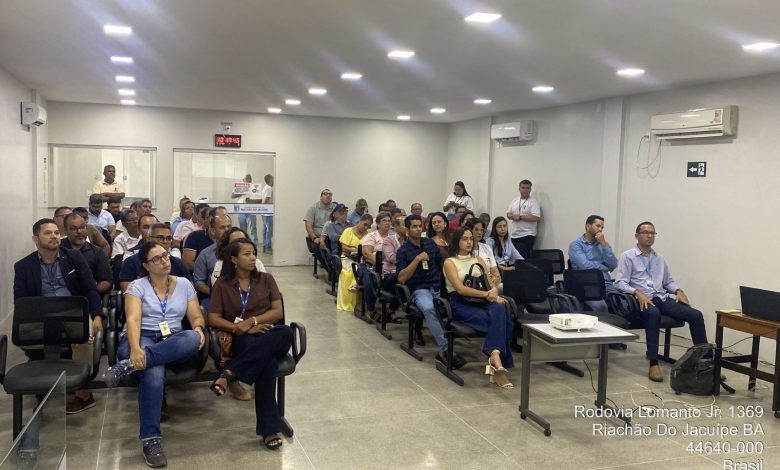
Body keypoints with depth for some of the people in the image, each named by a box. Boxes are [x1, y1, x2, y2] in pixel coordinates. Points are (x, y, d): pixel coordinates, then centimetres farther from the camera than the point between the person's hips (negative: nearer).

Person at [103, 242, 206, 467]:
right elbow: (133, 319, -13)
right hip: (140, 339, -3)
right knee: (154, 373, -38)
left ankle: (127, 366, -37)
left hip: (173, 343, 3)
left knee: (193, 339, -35)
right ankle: (150, 439, -32)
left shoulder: (184, 284, 12)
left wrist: (198, 329, -16)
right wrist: (135, 348, -33)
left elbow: (196, 317, 10)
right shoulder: (137, 286, 3)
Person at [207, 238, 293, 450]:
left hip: (268, 336, 3)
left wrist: (251, 321, -11)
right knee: (267, 360, -39)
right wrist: (242, 329, -13)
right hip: (240, 340, -2)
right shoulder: (222, 284, 8)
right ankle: (269, 428, -34)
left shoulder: (266, 279, 13)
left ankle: (229, 373, -35)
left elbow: (278, 312, 5)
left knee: (286, 332, -38)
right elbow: (213, 319, 0)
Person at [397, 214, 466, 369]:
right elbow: (401, 278, -9)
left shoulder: (430, 243, 15)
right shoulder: (403, 251, 3)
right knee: (429, 308, -38)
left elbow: (443, 263, 19)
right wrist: (417, 259, -14)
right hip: (419, 290, -5)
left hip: (439, 286, 5)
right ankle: (446, 350, -38)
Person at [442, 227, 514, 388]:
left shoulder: (478, 260, 21)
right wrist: (486, 294, -20)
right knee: (498, 319, -31)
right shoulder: (450, 262, 4)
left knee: (499, 309, -32)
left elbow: (490, 283, 12)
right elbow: (461, 289, -10)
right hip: (460, 304, -4)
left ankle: (495, 356, -42)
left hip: (481, 301, 4)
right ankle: (497, 360, -35)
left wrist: (494, 293, -13)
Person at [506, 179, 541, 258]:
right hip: (514, 235, 6)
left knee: (523, 258, -13)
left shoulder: (533, 202, -5)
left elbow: (536, 218, -16)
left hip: (527, 236, -6)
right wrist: (513, 216, -9)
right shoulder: (514, 201, 13)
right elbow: (508, 214, 15)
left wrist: (520, 217, -15)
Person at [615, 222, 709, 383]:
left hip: (662, 298, 6)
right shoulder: (627, 256, 2)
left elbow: (668, 282, 25)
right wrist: (638, 293, -24)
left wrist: (678, 290, 3)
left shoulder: (660, 258, 22)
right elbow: (620, 283, -7)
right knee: (653, 314, -41)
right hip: (641, 299, -6)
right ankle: (654, 364, -40)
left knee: (695, 315, -16)